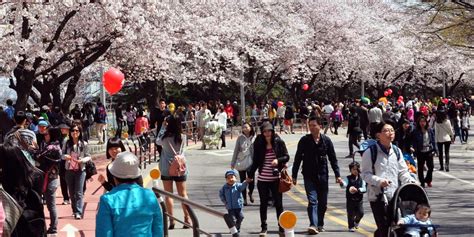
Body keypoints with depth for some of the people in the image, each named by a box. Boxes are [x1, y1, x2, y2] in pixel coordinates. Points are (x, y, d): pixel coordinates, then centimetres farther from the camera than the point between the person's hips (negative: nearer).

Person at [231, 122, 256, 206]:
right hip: (241, 162, 1)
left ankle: (250, 193, 29)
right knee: (243, 181, 9)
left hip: (251, 163, -1)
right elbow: (236, 151, 3)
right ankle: (244, 199, 23)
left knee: (251, 181, -3)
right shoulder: (240, 138, -2)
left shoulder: (254, 138, -3)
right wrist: (233, 163, 4)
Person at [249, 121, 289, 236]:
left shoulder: (279, 142, -4)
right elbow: (255, 161, 6)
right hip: (262, 179, 2)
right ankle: (263, 227, 19)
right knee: (263, 204, 10)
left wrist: (278, 160, -19)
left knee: (278, 203, 4)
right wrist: (251, 175, 5)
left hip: (276, 178, -1)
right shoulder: (259, 144, 0)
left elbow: (287, 157, 0)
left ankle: (281, 227, 13)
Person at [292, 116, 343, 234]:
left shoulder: (326, 140, 1)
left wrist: (337, 175, 3)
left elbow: (333, 158, 7)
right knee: (312, 200, -12)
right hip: (309, 176, -2)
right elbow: (298, 158, 2)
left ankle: (320, 224, 25)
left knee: (323, 202, 9)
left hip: (323, 176, 2)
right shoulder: (304, 140, -3)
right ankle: (313, 225, -19)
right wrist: (294, 175, 1)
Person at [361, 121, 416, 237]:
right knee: (384, 227, -11)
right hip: (377, 196, -6)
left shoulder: (397, 151, 10)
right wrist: (379, 181, -23)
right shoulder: (370, 152, -8)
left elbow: (403, 172, 12)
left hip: (394, 196, 6)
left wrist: (411, 181, -7)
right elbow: (365, 174, -8)